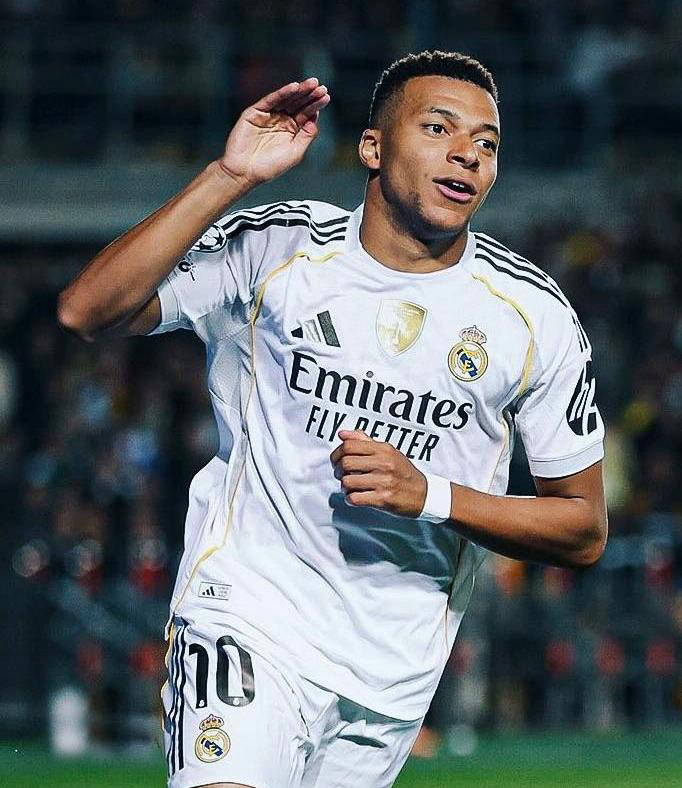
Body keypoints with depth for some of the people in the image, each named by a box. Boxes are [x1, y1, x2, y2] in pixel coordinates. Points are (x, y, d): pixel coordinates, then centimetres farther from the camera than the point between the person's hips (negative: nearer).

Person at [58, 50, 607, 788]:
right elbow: (87, 311, -14)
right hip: (250, 617, -3)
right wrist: (229, 176, -20)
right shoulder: (275, 249, -4)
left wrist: (431, 497, -13)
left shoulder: (534, 315, -1)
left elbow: (584, 530, 4)